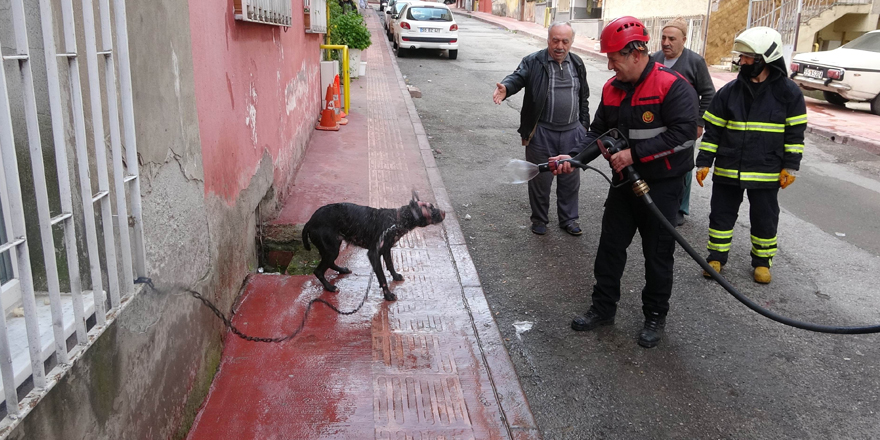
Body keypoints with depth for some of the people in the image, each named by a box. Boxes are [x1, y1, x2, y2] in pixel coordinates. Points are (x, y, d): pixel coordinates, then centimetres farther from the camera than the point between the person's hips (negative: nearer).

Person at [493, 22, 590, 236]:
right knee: (540, 179, 8)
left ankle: (568, 219, 29)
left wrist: (584, 126, 15)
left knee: (570, 179, 13)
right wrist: (506, 87, -46)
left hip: (572, 132, 4)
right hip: (542, 132, -4)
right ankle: (539, 220, 26)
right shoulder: (534, 62, -6)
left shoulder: (577, 64, 9)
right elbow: (518, 77, -23)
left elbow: (583, 98, 16)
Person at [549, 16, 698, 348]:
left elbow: (683, 133, -25)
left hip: (662, 185, -6)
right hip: (624, 181, 6)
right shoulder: (612, 88, 3)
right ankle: (603, 308, 27)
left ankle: (655, 317, 25)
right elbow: (599, 132, 8)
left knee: (658, 254, 7)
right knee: (610, 246, 12)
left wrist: (635, 153, -26)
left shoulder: (673, 85, -18)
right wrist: (574, 157, -9)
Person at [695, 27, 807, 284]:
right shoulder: (729, 91, -1)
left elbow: (795, 132, 0)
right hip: (727, 169, 2)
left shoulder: (788, 92, -5)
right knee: (721, 213, 8)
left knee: (764, 218, 10)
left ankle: (762, 261, 27)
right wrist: (704, 162, -1)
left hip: (767, 172, -1)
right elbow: (712, 130, 2)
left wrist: (790, 166, -4)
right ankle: (717, 257, 23)